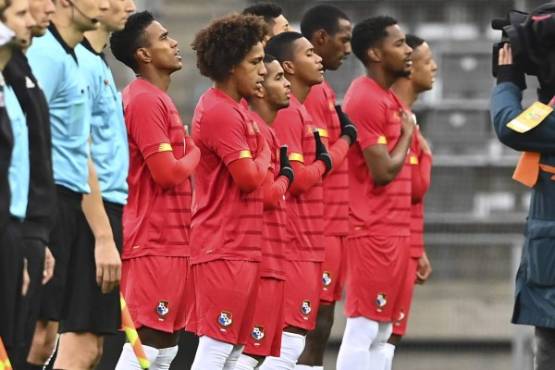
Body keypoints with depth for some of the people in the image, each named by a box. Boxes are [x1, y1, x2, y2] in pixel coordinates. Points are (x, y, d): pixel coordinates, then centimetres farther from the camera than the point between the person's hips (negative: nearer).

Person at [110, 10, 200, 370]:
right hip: (153, 242, -10)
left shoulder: (159, 99, 18)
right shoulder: (144, 99, -14)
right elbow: (167, 171, -19)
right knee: (147, 341, -11)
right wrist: (195, 153, -3)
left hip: (172, 242, 10)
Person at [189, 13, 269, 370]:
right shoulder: (220, 112, -16)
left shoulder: (235, 108, 16)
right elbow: (249, 177, -18)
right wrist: (265, 154, -1)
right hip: (224, 245, -10)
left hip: (243, 244, 10)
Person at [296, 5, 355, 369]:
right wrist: (347, 138, -6)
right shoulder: (308, 92, -14)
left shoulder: (321, 90, 17)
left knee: (319, 327, 9)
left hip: (331, 226, 10)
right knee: (314, 327, -9)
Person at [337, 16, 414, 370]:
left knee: (381, 333, 10)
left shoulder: (388, 98, 16)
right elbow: (383, 171, -18)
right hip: (374, 232, -10)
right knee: (363, 331, -8)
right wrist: (407, 133, -4)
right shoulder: (366, 100, -14)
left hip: (394, 231, 10)